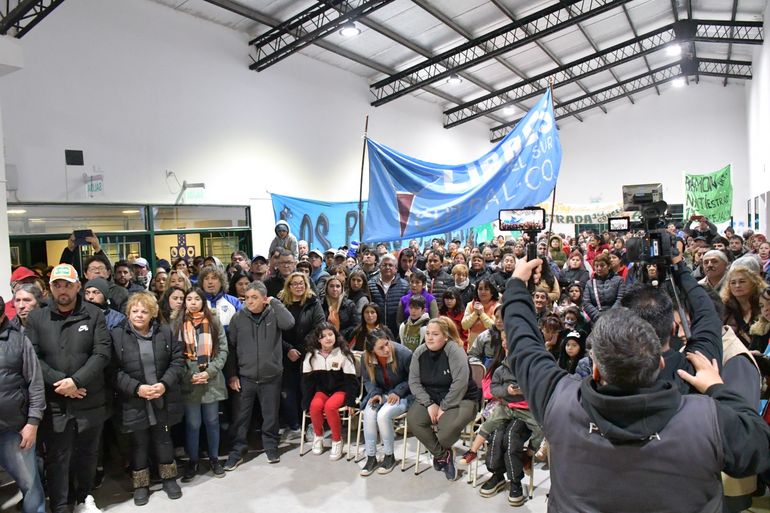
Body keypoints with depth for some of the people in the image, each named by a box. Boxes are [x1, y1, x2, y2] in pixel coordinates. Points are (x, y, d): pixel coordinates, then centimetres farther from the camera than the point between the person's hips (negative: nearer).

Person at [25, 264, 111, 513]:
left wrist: (76, 381, -18)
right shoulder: (36, 318, 3)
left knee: (87, 454, 16)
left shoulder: (94, 315, -1)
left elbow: (102, 353, -8)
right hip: (53, 403, 0)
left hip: (90, 401, 0)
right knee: (57, 459, 6)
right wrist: (59, 382, -16)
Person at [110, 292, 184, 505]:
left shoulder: (165, 332, 0)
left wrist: (165, 384, -14)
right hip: (134, 403, -1)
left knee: (164, 440, 15)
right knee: (139, 444, 13)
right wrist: (137, 388, -19)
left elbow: (178, 360, 0)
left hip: (163, 400, 2)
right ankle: (141, 485, 32)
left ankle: (169, 479, 33)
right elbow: (114, 370, -10)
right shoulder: (117, 335, -7)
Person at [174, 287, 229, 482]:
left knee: (212, 421, 12)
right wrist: (189, 375, -11)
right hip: (188, 382, -1)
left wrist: (209, 372, -12)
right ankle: (192, 462, 27)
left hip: (212, 380, 1)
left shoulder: (214, 322, 1)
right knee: (192, 423, 8)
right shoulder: (178, 324, 0)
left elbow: (223, 350, -1)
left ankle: (214, 458, 29)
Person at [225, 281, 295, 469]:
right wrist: (231, 374, -2)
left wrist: (275, 302, -17)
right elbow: (231, 348, 2)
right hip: (244, 377, 1)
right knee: (240, 417, 8)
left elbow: (289, 323, -24)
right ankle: (237, 451, 25)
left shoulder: (274, 314, -4)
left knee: (271, 415, 12)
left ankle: (271, 446, 31)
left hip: (271, 376, -1)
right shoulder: (238, 317, -1)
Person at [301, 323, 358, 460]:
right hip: (321, 390, 3)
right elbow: (307, 380, 0)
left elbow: (351, 379, -8)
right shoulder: (311, 355, -2)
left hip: (340, 390, -3)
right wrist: (307, 402, -8)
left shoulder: (343, 354, -10)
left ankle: (337, 441, -10)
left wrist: (350, 401, -15)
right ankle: (318, 435, 0)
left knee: (330, 406, -32)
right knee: (315, 405, -29)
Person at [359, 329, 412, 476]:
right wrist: (375, 393, -13)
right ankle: (371, 458, -9)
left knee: (383, 415, -29)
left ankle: (389, 457, -4)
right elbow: (367, 380, 6)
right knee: (369, 413, -26)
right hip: (381, 394, 4)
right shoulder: (367, 358, -10)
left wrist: (397, 392, -18)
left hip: (402, 395, -4)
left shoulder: (404, 354, -23)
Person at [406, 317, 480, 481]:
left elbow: (460, 383, -24)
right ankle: (442, 454, 2)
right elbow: (414, 381, -2)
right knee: (412, 419, -21)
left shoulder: (454, 350, -19)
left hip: (460, 399, -5)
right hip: (430, 398, 5)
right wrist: (429, 404, -14)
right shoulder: (420, 352, -2)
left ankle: (441, 452, 9)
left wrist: (444, 407, -21)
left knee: (448, 427, -31)